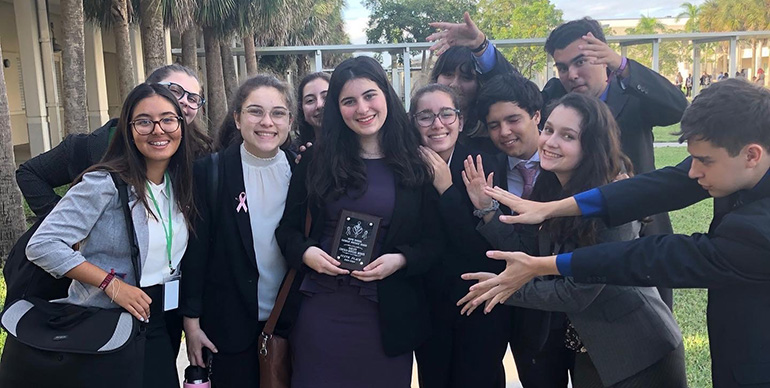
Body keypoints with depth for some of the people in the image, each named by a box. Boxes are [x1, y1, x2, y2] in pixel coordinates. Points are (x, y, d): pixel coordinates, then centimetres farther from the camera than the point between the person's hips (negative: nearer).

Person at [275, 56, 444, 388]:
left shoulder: (415, 166, 0)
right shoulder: (317, 161, 2)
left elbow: (433, 243, 1)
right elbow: (287, 228, 7)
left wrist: (400, 260, -17)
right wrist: (305, 252, -13)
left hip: (387, 314, 0)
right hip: (320, 308, 1)